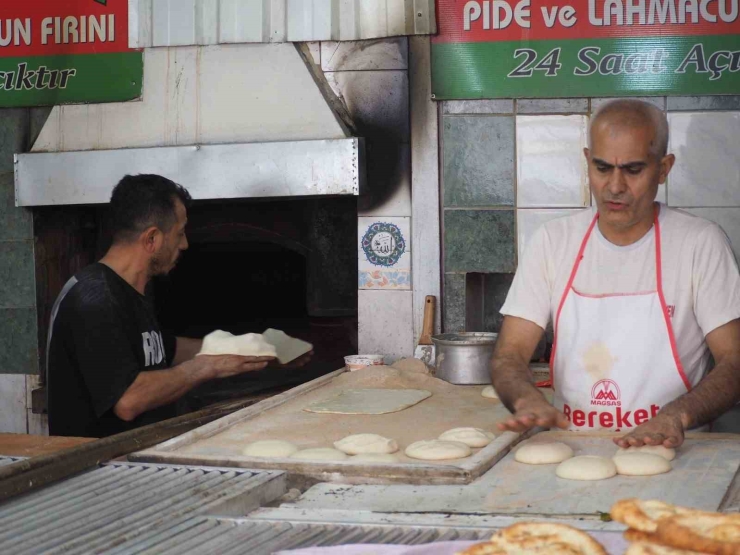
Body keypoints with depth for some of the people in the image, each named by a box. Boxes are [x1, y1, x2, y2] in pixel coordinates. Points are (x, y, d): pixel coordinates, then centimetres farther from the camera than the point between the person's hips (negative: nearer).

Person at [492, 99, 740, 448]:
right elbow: (508, 355, 5)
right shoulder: (552, 242, 7)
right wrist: (528, 401, -17)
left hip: (668, 452, -2)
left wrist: (676, 415, -22)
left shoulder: (700, 244, 0)